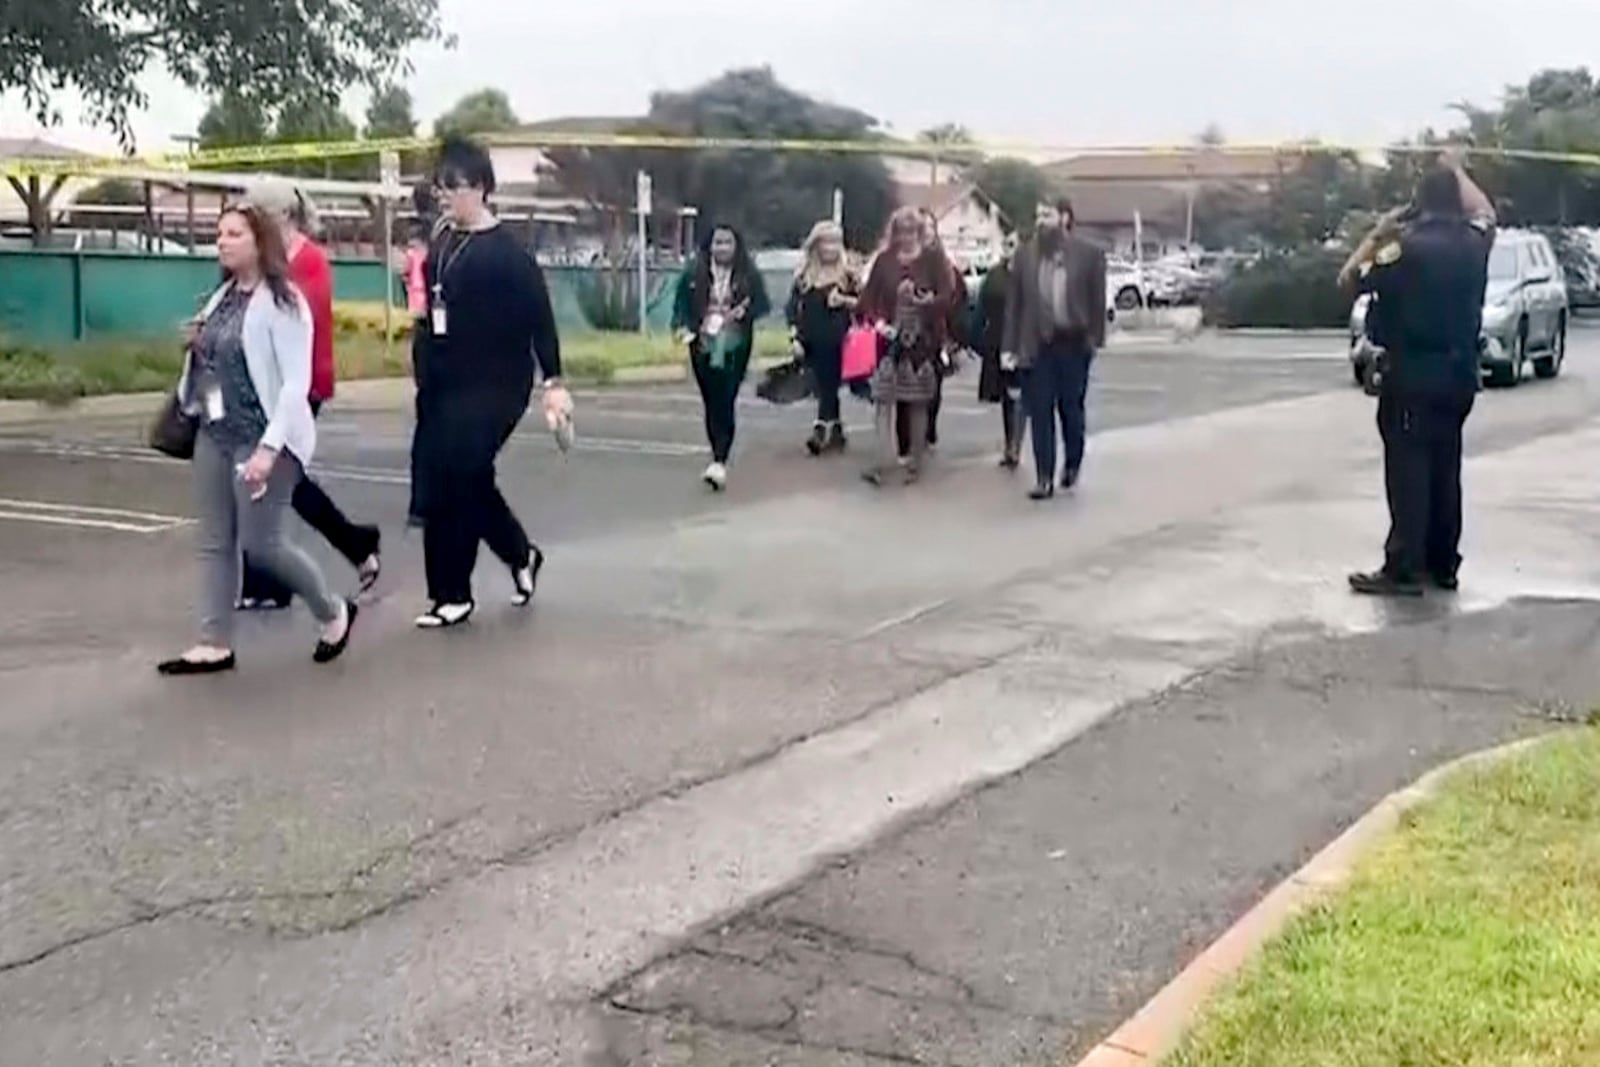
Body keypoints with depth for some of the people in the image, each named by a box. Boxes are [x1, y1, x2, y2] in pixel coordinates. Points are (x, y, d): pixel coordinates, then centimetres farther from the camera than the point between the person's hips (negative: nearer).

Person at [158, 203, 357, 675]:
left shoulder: (282, 301, -13)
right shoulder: (222, 297, 11)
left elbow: (296, 382, -19)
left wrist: (269, 447, -24)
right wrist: (198, 347, 5)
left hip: (262, 438, -8)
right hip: (214, 435, 8)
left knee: (261, 542, -6)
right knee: (214, 542, 6)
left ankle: (334, 613, 16)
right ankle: (215, 645, 12)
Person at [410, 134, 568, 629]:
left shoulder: (507, 249, -12)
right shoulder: (443, 241, 9)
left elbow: (538, 315, -13)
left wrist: (553, 381, -15)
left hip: (495, 384, -7)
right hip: (445, 382, 7)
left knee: (454, 482, -7)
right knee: (466, 479, 11)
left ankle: (453, 594, 5)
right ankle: (521, 554, 34)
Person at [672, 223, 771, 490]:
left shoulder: (749, 274, 1)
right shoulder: (693, 273, 4)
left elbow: (762, 306, 4)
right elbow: (681, 304, 9)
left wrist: (743, 312, -14)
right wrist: (683, 326, -7)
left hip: (734, 347, -2)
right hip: (703, 345, 2)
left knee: (726, 402, -13)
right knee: (711, 402, 8)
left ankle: (720, 462, -19)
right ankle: (720, 457, 21)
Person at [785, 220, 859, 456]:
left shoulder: (848, 276, 3)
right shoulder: (803, 277, 8)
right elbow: (792, 309, 7)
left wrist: (845, 301, -14)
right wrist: (796, 336, -2)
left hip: (836, 342, -3)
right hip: (812, 343, 3)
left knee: (829, 387, -9)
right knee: (824, 388, 10)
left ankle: (820, 430, -14)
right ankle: (836, 432, 20)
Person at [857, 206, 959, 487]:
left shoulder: (934, 258, 1)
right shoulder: (884, 260, 7)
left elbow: (949, 293, -4)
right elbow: (869, 296, 8)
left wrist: (930, 300, -23)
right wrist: (877, 321, -7)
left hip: (924, 337, -1)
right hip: (892, 338, 1)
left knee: (918, 402, 6)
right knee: (884, 396, -10)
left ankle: (916, 460, 16)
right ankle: (884, 457, -14)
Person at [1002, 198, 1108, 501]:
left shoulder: (1090, 254, -2)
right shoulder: (1025, 254, 4)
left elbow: (1097, 301, 0)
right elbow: (1014, 303, 5)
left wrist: (1095, 340, -6)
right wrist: (1009, 347, 0)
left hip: (1073, 344, -1)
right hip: (1037, 346, 1)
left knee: (1071, 409, 11)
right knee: (1040, 413, 0)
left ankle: (1072, 464, 33)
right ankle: (1044, 478, 5)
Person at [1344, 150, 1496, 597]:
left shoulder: (1408, 246, -14)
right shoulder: (1473, 241, 4)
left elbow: (1351, 279, -4)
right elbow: (1486, 212, 27)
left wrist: (1376, 236, 7)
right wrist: (1456, 170, 34)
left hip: (1413, 375, -6)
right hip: (1459, 374, 6)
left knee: (1409, 470, -5)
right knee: (1444, 469, 13)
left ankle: (1403, 569, -7)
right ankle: (1442, 565, 18)